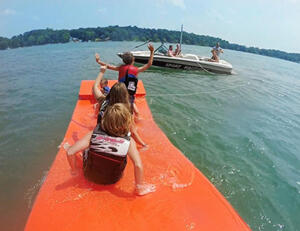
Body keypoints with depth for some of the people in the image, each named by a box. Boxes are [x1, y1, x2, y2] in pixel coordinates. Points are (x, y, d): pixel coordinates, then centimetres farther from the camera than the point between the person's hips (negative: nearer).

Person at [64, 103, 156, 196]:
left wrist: (73, 169, -5)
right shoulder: (129, 141, -28)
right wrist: (139, 188, -22)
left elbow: (70, 153, -24)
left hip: (90, 176, 0)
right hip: (112, 180, 1)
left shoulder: (94, 134, -25)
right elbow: (138, 165, -37)